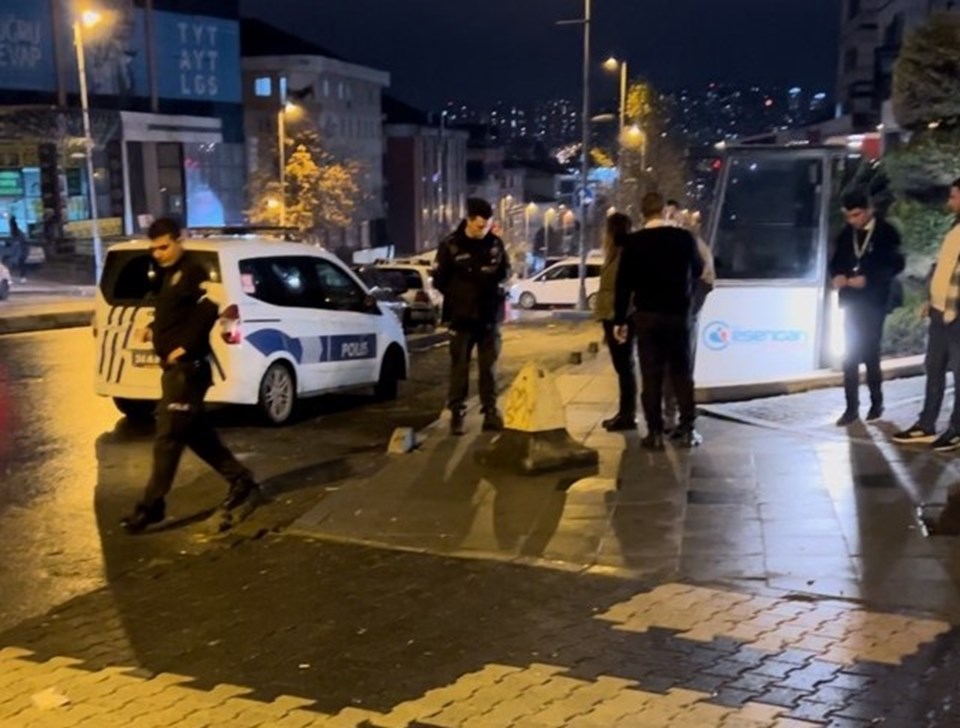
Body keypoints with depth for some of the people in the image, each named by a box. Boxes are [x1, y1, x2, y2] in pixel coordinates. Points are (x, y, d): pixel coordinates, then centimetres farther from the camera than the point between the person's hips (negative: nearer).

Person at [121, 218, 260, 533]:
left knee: (168, 436, -7)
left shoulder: (193, 271, -11)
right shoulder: (168, 274, 19)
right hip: (174, 366, 10)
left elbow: (208, 310, -23)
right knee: (196, 432, 14)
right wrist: (153, 329, 7)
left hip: (187, 366, -10)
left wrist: (185, 346, -23)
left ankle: (151, 506, -2)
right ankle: (241, 481, 23)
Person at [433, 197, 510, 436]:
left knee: (489, 366, 8)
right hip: (461, 317, -2)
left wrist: (493, 280, -4)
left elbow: (505, 272, 14)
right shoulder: (450, 245, -6)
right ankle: (457, 414, 7)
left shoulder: (496, 244, 2)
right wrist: (459, 295, -5)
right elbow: (440, 280, -2)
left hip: (490, 316, 3)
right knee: (460, 366, 1)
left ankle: (490, 412, 15)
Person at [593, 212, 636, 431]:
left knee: (624, 366, -4)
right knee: (622, 366, 13)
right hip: (613, 318, 10)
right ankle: (625, 412, 20)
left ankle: (628, 416, 3)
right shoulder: (616, 254, 15)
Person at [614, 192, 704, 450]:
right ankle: (687, 431, 9)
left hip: (647, 315, -1)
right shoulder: (684, 237, -4)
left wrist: (620, 319, -1)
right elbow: (698, 270, 12)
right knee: (682, 372, 9)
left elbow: (624, 282, -6)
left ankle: (655, 433, 2)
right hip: (678, 313, 1)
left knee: (651, 374, 3)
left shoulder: (633, 241, -6)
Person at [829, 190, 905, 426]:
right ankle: (852, 408, 5)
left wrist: (868, 279, -20)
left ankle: (876, 403, 18)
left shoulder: (886, 232, -5)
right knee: (850, 355, 2)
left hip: (874, 302, -4)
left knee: (870, 354, 0)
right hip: (851, 301, 4)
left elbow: (896, 265, -9)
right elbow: (836, 261, 14)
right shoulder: (846, 233, 8)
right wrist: (837, 275, -8)